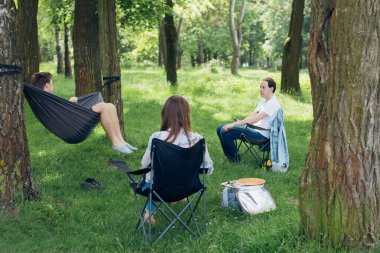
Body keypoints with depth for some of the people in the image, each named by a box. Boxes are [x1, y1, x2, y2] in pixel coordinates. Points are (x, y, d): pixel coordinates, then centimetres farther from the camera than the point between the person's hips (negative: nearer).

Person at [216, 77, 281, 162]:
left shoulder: (273, 103, -15)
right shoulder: (264, 101, 16)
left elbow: (254, 119, -24)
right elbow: (251, 115, 13)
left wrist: (233, 124, -25)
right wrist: (235, 123, -3)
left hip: (261, 134, -10)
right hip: (254, 128, 10)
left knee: (225, 131, -21)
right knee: (220, 128, 2)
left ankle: (234, 158, -2)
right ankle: (229, 154, 12)